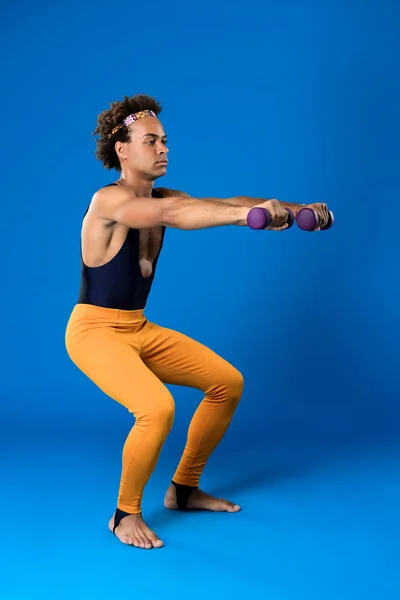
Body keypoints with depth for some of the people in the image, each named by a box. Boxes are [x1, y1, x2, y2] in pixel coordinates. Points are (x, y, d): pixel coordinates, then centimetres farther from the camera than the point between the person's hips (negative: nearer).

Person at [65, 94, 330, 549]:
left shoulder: (161, 199, 3)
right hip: (95, 331, -8)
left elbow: (221, 202, -10)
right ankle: (125, 515, -5)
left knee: (228, 383, 8)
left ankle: (183, 490, 21)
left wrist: (294, 208, -24)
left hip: (140, 330, 9)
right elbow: (172, 214, -40)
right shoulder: (109, 200, -20)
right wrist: (250, 214, -53)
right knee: (157, 409, -30)